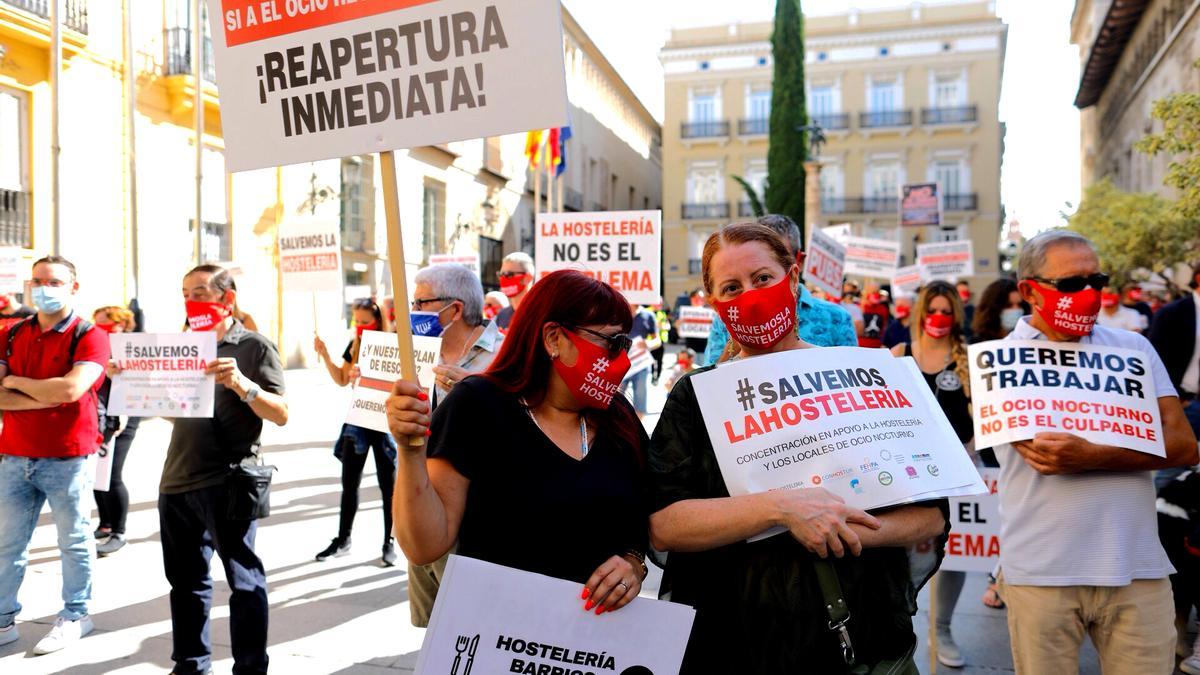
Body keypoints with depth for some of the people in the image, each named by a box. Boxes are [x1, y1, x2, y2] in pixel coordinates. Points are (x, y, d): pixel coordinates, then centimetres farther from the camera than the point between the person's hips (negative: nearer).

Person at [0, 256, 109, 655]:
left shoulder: (90, 337, -7)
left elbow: (72, 388, -22)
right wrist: (48, 398, -15)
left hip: (68, 458, -4)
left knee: (74, 542, 7)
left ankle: (74, 616, 21)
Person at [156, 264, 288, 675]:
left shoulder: (254, 347, -4)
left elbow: (281, 414, -11)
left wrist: (243, 385, -26)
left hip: (227, 482, -7)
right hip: (176, 480, 7)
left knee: (243, 578, -2)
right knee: (185, 579, 15)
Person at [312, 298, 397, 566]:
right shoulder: (354, 345, 4)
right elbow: (341, 380, 12)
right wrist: (325, 355, 1)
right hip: (357, 419, 5)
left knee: (388, 485, 6)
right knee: (349, 483, 13)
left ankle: (390, 543, 17)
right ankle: (342, 541, 25)